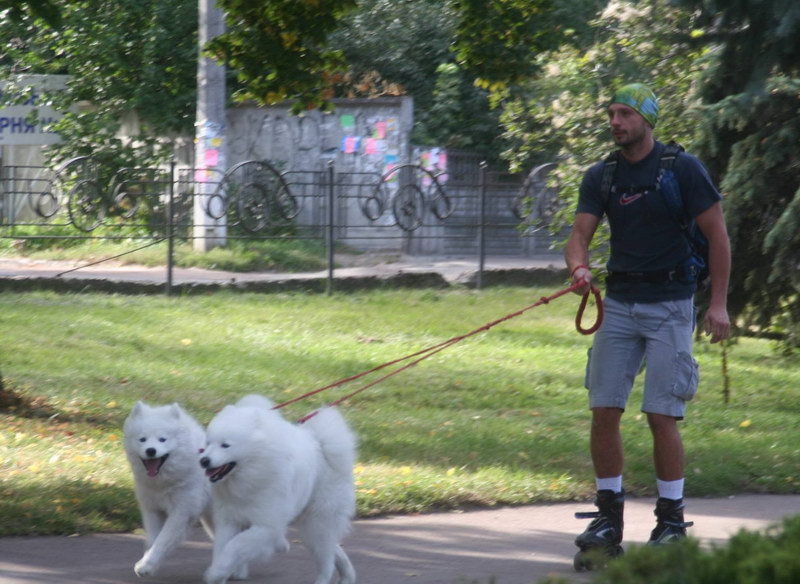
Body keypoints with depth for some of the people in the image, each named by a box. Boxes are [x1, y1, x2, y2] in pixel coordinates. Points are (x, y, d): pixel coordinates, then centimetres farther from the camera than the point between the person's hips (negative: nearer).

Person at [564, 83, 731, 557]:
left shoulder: (683, 168, -7)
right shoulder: (601, 176, 6)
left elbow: (718, 235, -4)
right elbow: (580, 235, 0)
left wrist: (719, 303, -10)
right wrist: (579, 268, -23)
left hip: (670, 304, -4)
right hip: (620, 304, 4)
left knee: (662, 415, -8)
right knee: (604, 410, -2)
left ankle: (672, 519, 3)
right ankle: (609, 517, 7)